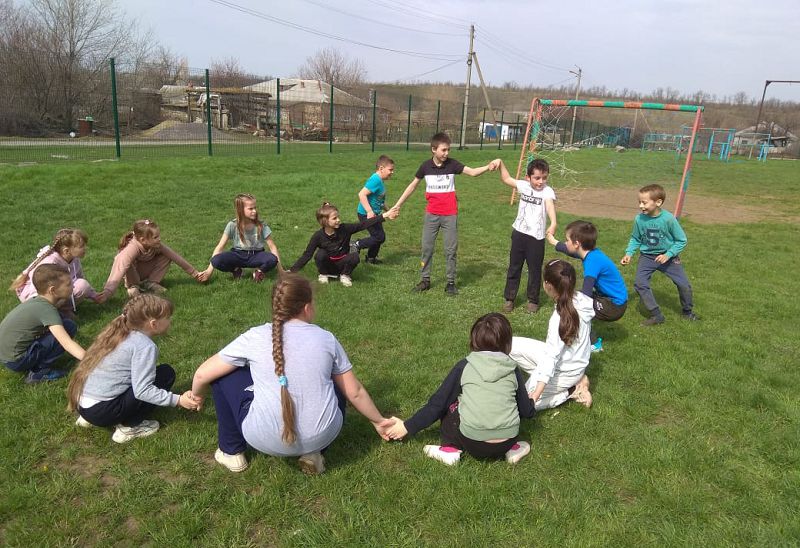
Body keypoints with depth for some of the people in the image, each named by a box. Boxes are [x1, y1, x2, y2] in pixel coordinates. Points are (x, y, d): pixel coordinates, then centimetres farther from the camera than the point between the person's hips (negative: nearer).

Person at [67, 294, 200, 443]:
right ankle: (128, 427, -1)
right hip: (103, 411, -9)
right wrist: (178, 400, -17)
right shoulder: (145, 346, -15)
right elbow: (142, 391, -21)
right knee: (166, 373, -5)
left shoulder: (118, 333, 10)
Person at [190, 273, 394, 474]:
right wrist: (378, 421, 28)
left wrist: (196, 396, 31)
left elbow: (202, 375, 8)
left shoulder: (255, 337, 0)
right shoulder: (326, 338, 4)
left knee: (223, 374, 17)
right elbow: (355, 392, 11)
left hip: (268, 439, -1)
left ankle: (231, 452, 27)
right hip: (323, 436, 2)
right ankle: (313, 452, 17)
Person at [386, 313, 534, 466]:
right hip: (506, 442, 3)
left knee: (448, 406, 19)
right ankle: (512, 448, 16)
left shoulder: (464, 366, 0)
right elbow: (527, 412, 11)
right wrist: (530, 401, 36)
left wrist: (408, 427, 11)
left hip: (473, 444, -3)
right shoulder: (512, 369, 5)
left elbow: (438, 403, 1)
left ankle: (451, 449, 6)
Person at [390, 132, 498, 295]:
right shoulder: (426, 166, -3)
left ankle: (451, 282, 16)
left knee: (451, 249, 5)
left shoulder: (452, 164, -6)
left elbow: (473, 172, -18)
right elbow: (413, 185, 7)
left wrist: (488, 166, -37)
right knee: (426, 247, 7)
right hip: (431, 215, 1)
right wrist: (398, 205, 8)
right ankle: (425, 280, 20)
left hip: (450, 215, -1)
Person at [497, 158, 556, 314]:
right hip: (519, 233, 4)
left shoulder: (547, 191, -15)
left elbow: (550, 206, -33)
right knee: (514, 267, 13)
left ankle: (533, 300, 26)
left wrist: (553, 223, -51)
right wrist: (501, 163, 4)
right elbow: (506, 179, 14)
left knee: (534, 270, 10)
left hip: (536, 237, -4)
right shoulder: (523, 185, 1)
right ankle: (509, 298, 25)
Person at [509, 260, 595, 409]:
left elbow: (551, 358, -32)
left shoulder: (560, 318, -33)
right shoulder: (580, 299, -13)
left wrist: (534, 396, -31)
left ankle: (571, 391, 3)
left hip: (565, 371, -8)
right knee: (511, 345, 1)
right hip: (575, 360, 8)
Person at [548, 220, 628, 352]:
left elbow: (586, 293, -31)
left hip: (614, 306, -10)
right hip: (609, 298, 10)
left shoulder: (593, 260, -27)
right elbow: (571, 251, 22)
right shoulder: (591, 253, -1)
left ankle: (594, 344, 1)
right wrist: (554, 242, 35)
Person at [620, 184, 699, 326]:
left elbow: (681, 240, -9)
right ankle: (656, 315, -4)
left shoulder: (668, 219, -20)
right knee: (640, 284, -18)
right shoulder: (639, 219, -14)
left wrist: (668, 255, -19)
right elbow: (635, 239, 3)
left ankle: (688, 312, 29)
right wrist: (629, 253, -11)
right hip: (647, 256, 1)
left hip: (667, 256, -1)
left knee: (684, 285, -1)